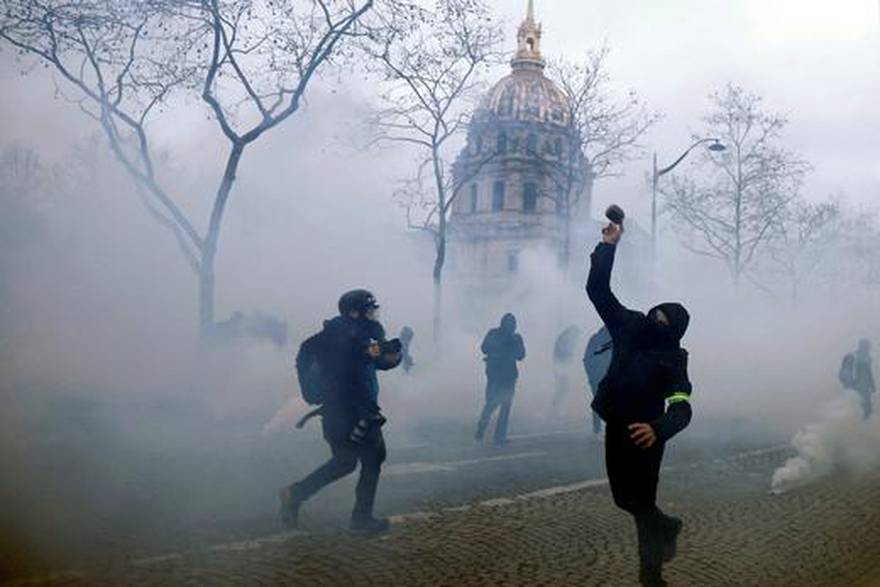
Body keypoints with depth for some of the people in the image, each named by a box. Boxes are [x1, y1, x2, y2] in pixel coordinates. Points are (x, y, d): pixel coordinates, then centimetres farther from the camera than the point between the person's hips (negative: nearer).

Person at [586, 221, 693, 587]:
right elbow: (597, 289, -4)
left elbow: (681, 408, -31)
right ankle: (666, 528, 46)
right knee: (624, 497, 18)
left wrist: (657, 429, -52)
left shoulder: (673, 360, -19)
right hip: (616, 428, 6)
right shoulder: (631, 326, -4)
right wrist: (608, 245, -11)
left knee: (640, 502, 0)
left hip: (642, 434, -6)